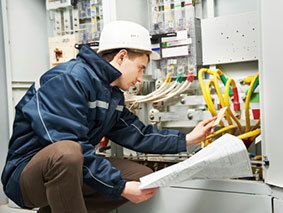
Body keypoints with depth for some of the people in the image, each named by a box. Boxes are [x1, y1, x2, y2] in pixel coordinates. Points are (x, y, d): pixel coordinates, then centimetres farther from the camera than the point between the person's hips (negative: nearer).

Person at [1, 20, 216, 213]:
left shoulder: (114, 95, 8)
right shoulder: (70, 79, -20)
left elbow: (138, 135, 10)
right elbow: (67, 149, -27)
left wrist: (187, 139, 4)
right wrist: (120, 186, -24)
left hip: (74, 170, 9)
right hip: (28, 172, -9)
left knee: (144, 177, 1)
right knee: (67, 152, -41)